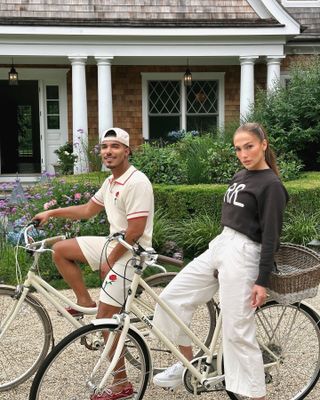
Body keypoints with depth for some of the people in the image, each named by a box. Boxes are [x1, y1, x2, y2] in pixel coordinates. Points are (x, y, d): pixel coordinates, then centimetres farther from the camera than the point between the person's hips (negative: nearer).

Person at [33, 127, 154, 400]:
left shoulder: (137, 182, -21)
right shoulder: (111, 182, 9)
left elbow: (135, 231, -23)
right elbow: (88, 210, 22)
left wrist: (109, 261, -14)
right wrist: (51, 213, 17)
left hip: (129, 253, -9)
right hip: (112, 244, 9)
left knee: (106, 317, -6)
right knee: (60, 250, 8)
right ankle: (85, 301, 17)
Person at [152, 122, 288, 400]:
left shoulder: (271, 185, -10)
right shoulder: (239, 177, 15)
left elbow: (271, 237, -13)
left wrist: (262, 281, -16)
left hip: (242, 255, -8)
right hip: (219, 246, 9)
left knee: (237, 331, -7)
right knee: (172, 297, 5)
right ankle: (188, 363, 21)